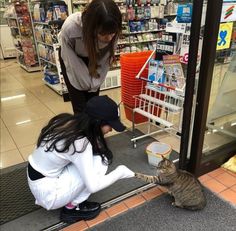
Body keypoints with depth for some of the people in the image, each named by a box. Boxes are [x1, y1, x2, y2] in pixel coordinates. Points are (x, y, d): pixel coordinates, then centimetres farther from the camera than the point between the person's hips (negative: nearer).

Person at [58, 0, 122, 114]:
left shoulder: (112, 33, -31)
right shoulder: (70, 28, -39)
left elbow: (106, 59, -15)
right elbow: (73, 62, -23)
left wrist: (94, 85, -14)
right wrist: (88, 84, -14)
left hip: (94, 59, 2)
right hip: (72, 58, -2)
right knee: (80, 107, -6)